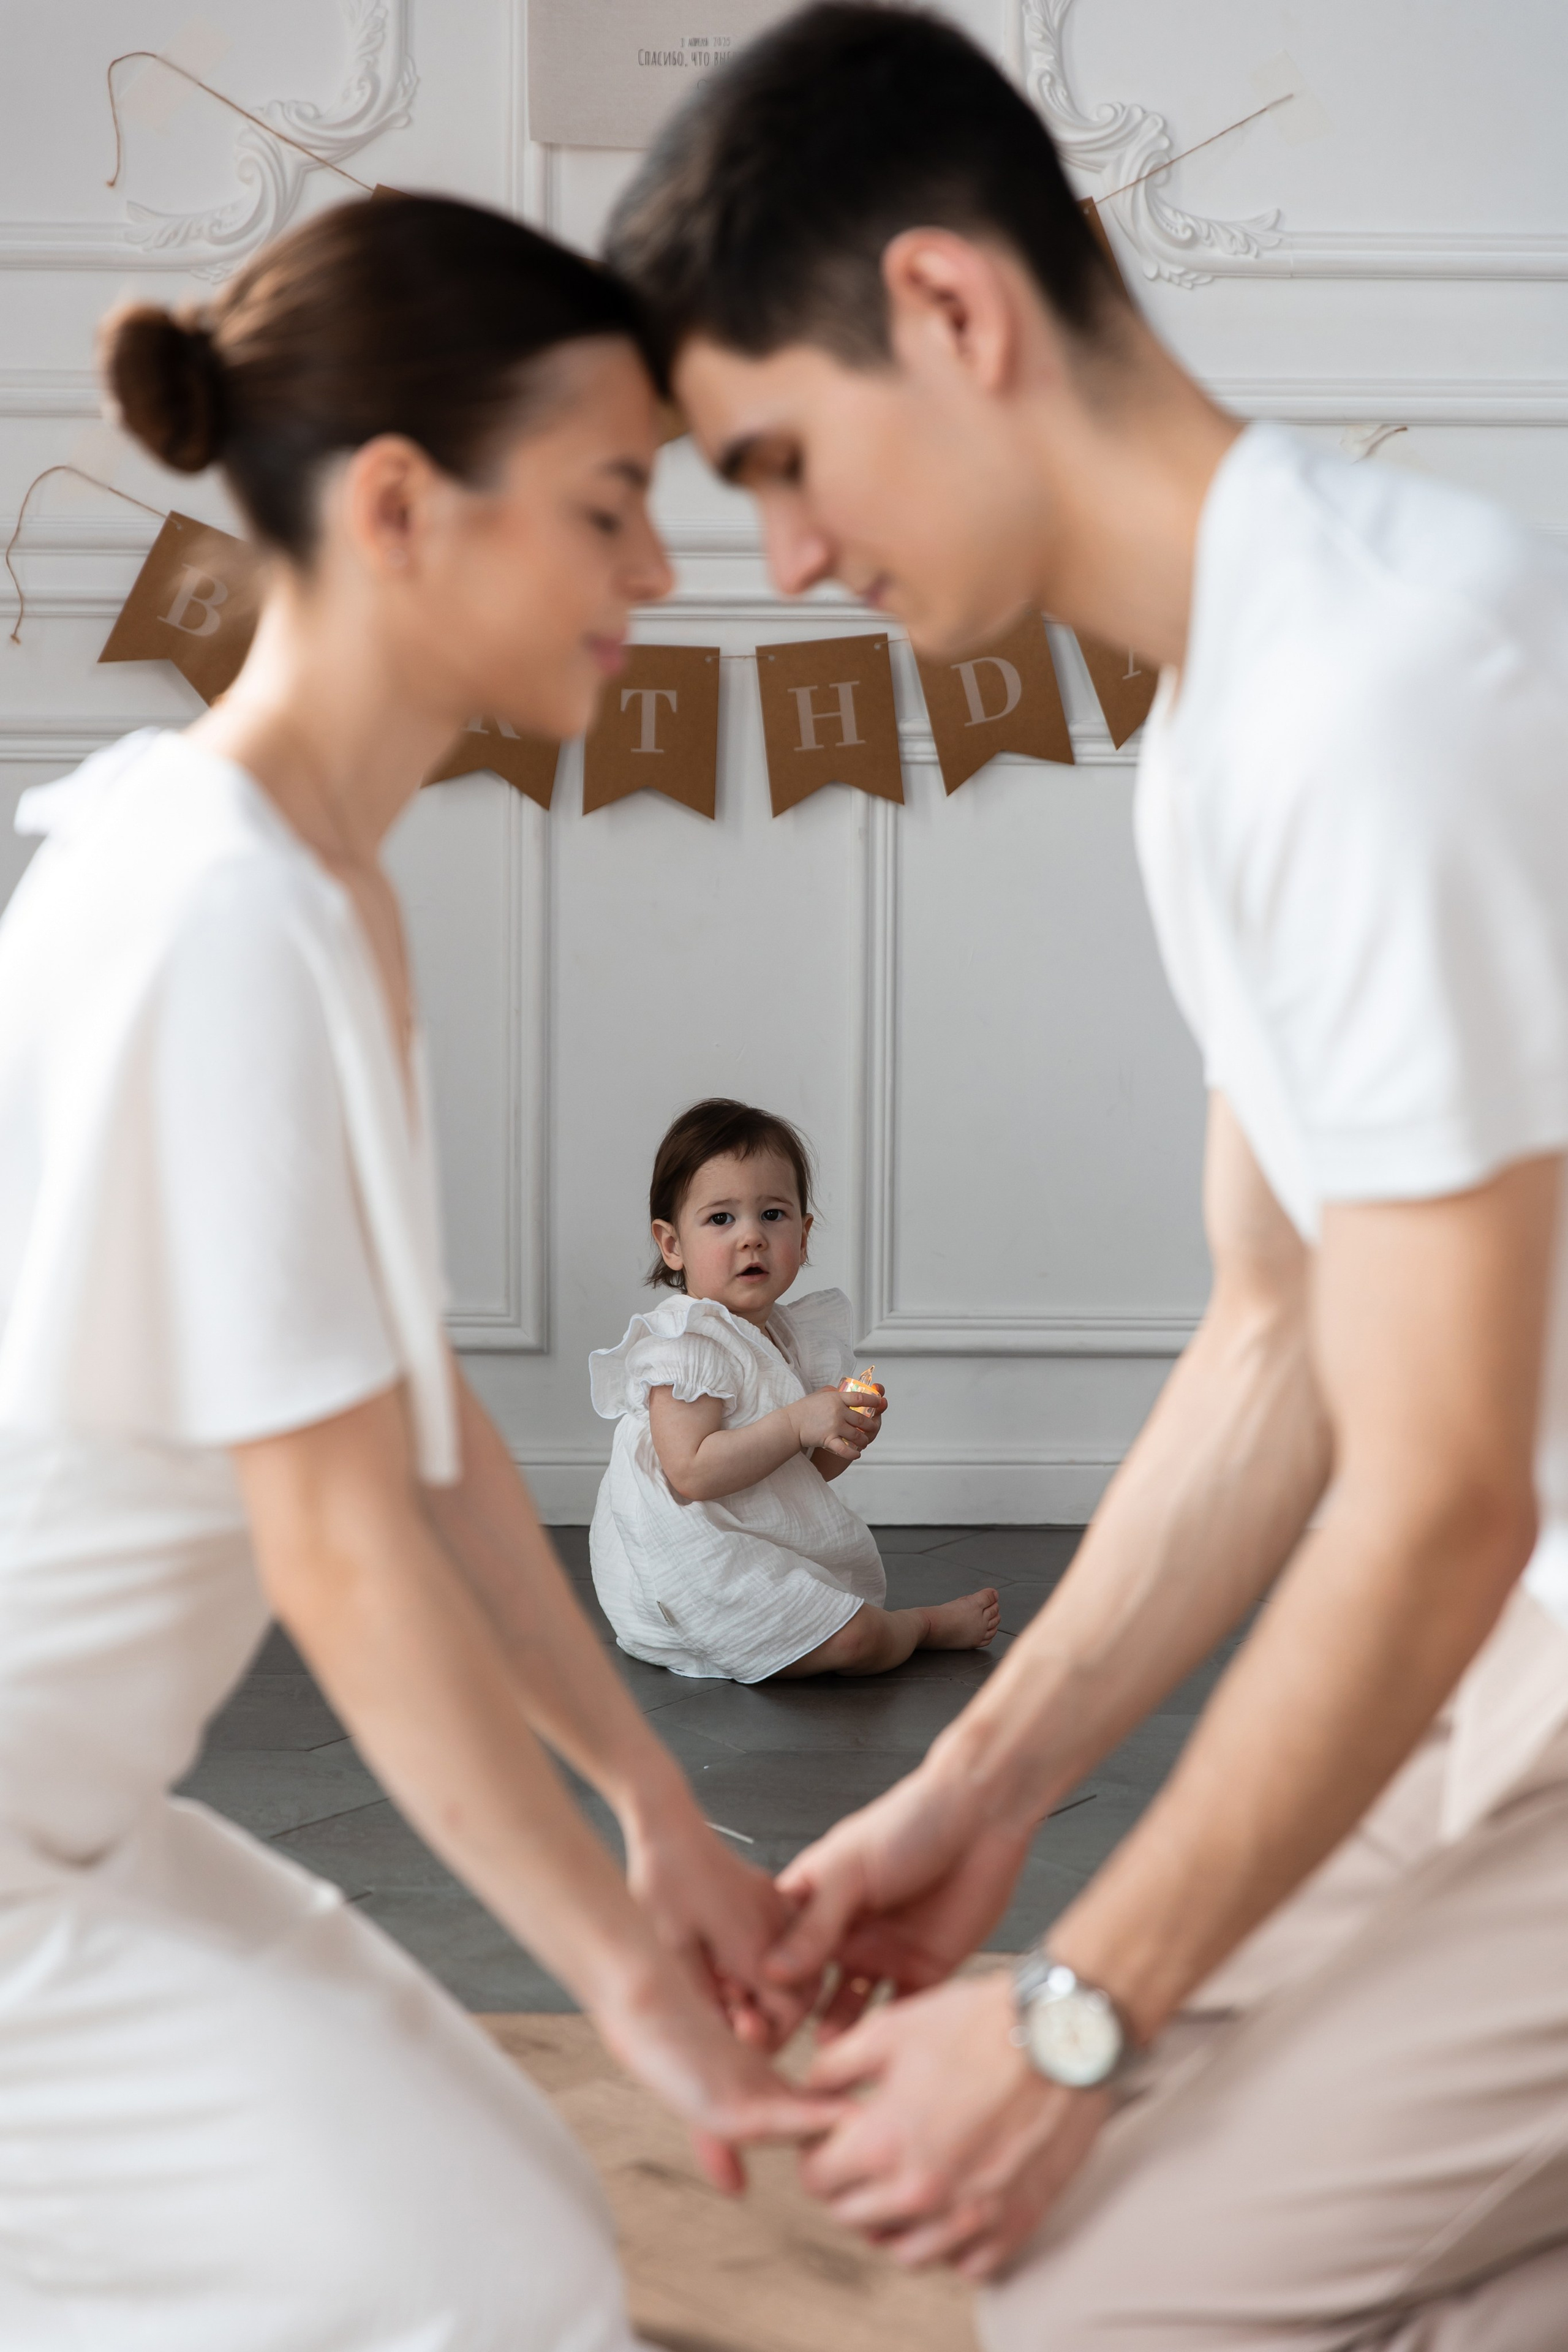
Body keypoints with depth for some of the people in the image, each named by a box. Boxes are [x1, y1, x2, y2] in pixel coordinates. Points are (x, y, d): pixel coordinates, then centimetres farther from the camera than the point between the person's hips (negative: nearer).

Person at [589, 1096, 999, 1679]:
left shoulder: (791, 1336, 8)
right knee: (857, 1639, -14)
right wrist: (798, 1423, -31)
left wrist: (846, 1439, -7)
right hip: (688, 1562, -10)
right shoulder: (686, 1345, -20)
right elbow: (691, 1474, -30)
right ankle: (928, 1624, 13)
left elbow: (806, 1471, 15)